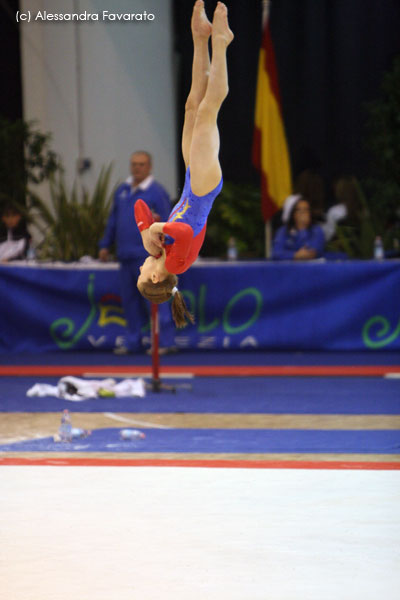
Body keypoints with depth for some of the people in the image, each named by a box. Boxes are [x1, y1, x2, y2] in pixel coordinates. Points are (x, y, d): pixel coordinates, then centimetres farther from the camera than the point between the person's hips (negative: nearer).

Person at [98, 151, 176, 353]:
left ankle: (165, 341, -8)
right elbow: (113, 220, 23)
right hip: (125, 256, 7)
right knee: (129, 299, 9)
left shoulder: (156, 192, -5)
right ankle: (132, 341, 17)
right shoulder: (122, 191, 15)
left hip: (147, 255, -7)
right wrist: (105, 244, 21)